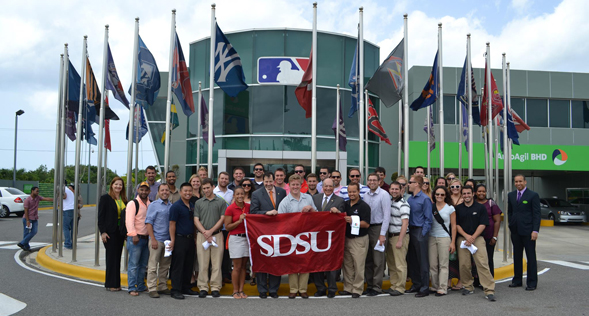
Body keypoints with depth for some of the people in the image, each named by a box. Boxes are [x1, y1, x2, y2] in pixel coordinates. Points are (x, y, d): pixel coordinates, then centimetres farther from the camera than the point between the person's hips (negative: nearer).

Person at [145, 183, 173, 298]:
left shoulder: (172, 206, 12)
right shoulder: (153, 205, -1)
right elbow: (148, 223, -6)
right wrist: (153, 239, -13)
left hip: (168, 240, 5)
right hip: (157, 239, -5)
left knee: (165, 265, 11)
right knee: (153, 265, -4)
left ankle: (162, 287, 20)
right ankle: (152, 289, 1)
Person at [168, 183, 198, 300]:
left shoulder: (192, 207, 13)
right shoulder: (176, 206, -8)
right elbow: (172, 224, -11)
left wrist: (195, 239, 16)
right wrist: (172, 240, -15)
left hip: (190, 239, 7)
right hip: (179, 239, -7)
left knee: (188, 265, 12)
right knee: (177, 266, -2)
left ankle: (186, 287, 23)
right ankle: (175, 290, 3)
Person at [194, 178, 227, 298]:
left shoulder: (221, 202, 7)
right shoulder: (198, 203, 11)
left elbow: (222, 219, 1)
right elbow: (196, 220, 5)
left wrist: (211, 231, -9)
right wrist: (205, 232, -9)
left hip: (217, 235, -1)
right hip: (202, 235, 1)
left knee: (217, 263, 0)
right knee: (203, 264, 2)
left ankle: (215, 287, 7)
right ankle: (203, 288, 9)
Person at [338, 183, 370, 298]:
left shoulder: (364, 206, -8)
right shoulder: (345, 204, 10)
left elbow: (366, 224, -12)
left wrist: (353, 221, -24)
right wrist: (335, 211, -8)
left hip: (359, 239, -6)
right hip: (347, 238, 6)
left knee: (358, 265, -2)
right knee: (347, 264, 10)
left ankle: (357, 290, 7)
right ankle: (348, 288, 20)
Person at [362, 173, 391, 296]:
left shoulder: (384, 195, -8)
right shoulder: (366, 195, 10)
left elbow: (387, 215, -11)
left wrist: (382, 234, -14)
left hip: (378, 227, -6)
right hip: (367, 228, 6)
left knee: (378, 260, -2)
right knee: (368, 259, 10)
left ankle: (377, 287, 6)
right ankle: (369, 285, 20)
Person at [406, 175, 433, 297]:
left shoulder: (425, 199, -10)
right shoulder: (410, 199, 10)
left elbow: (428, 218, -11)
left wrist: (423, 233, -14)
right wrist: (408, 232, 7)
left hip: (420, 232, -7)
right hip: (411, 232, 7)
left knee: (423, 261, -1)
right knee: (413, 260, 13)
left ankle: (425, 288, 5)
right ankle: (416, 284, 24)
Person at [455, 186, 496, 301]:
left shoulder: (480, 208, 6)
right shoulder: (458, 208, 10)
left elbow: (482, 225, 0)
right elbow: (456, 225, 7)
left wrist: (473, 237, -9)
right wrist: (466, 236, -8)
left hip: (477, 238, -2)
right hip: (462, 239, 2)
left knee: (482, 263, -11)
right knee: (464, 264, 0)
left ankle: (489, 290, -10)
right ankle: (468, 287, 16)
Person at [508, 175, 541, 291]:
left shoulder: (533, 195, -4)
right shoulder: (511, 195, 11)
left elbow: (536, 214, -7)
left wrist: (535, 230, -13)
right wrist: (511, 225, 9)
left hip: (528, 231, -5)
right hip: (515, 231, 5)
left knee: (531, 257, 2)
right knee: (517, 256, 11)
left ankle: (532, 282, 9)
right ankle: (517, 280, 20)